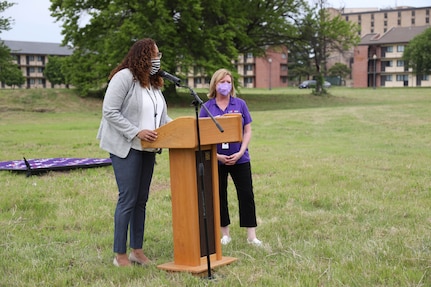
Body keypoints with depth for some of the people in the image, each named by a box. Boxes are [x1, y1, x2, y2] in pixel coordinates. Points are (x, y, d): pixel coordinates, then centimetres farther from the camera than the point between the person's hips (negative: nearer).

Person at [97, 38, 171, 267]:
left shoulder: (154, 83, 13)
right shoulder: (124, 77, -12)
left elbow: (162, 118, 15)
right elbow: (110, 112, -17)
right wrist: (136, 132, -23)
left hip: (147, 148, 8)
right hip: (126, 147, -8)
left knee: (141, 200, 10)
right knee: (128, 200, -7)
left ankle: (137, 250, 19)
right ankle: (120, 255, 2)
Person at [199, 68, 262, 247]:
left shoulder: (240, 104, 2)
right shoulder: (207, 107, -1)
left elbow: (247, 131, 3)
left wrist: (240, 153, -10)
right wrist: (216, 155, -11)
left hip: (240, 159, 0)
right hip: (216, 160, 0)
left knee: (246, 195, -1)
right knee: (219, 196, 9)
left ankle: (251, 235, 7)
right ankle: (225, 234, 23)